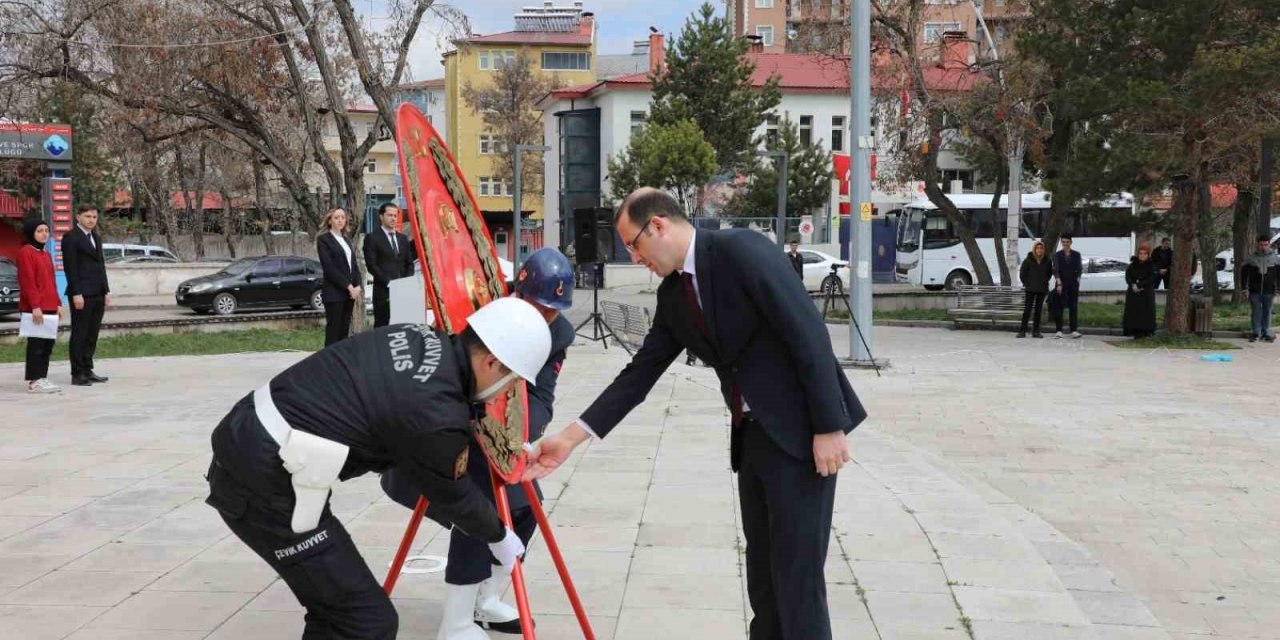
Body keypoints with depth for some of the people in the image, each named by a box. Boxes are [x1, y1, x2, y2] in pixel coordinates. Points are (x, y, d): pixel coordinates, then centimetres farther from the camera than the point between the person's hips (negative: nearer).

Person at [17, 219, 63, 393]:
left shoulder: (46, 254, 18)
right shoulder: (25, 252, -8)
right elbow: (28, 281, -15)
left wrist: (58, 304, 14)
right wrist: (35, 306, -20)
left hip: (50, 307, 9)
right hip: (35, 308, -8)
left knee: (48, 345, 9)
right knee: (36, 344, -7)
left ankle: (42, 378, 15)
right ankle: (34, 381, -3)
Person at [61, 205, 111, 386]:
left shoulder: (96, 238, 19)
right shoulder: (71, 237, -5)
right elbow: (70, 267, -11)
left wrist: (106, 291, 15)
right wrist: (76, 293, -17)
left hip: (98, 294, 7)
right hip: (82, 294, -7)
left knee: (92, 335, 9)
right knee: (79, 335, -3)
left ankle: (87, 371, 15)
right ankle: (77, 374, 1)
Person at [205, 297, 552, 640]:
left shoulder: (420, 338, 3)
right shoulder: (436, 415, -20)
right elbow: (454, 499, 0)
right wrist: (499, 537, 21)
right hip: (264, 488, -9)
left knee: (335, 609, 21)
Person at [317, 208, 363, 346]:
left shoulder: (346, 240, 18)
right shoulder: (323, 239, -3)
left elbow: (354, 264, 16)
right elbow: (329, 267, -12)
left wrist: (357, 285, -1)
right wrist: (348, 286, -14)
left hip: (349, 292, 7)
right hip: (334, 293, -7)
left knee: (344, 331, 6)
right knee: (333, 330, -7)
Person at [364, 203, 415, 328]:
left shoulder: (403, 238, 18)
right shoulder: (372, 238, 1)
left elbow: (409, 263, 19)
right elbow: (371, 265, -6)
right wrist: (388, 282, -13)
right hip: (383, 291, -5)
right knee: (382, 327, -4)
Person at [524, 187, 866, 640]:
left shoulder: (742, 250, -15)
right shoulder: (672, 295, 9)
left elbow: (809, 334, -19)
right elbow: (639, 374, 10)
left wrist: (829, 427, -20)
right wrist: (570, 438, 5)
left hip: (801, 430, -8)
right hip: (751, 435, 8)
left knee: (796, 568, -4)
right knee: (762, 566, 15)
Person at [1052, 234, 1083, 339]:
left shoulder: (1076, 255, 7)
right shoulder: (1057, 255, 1)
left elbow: (1080, 269, 13)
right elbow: (1055, 270, -7)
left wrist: (1077, 279, 5)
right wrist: (1059, 283, -17)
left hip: (1073, 284, 1)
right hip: (1061, 284, -1)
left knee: (1074, 307, -1)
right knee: (1059, 307, -2)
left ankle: (1074, 330, -1)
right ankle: (1059, 331, 0)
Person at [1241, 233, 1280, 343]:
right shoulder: (1251, 259, 0)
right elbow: (1243, 274, 5)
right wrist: (1244, 288, 1)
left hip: (1269, 291, 0)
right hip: (1254, 291, 0)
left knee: (1267, 312, 7)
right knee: (1255, 312, 3)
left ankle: (1266, 333, 15)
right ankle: (1256, 333, 9)